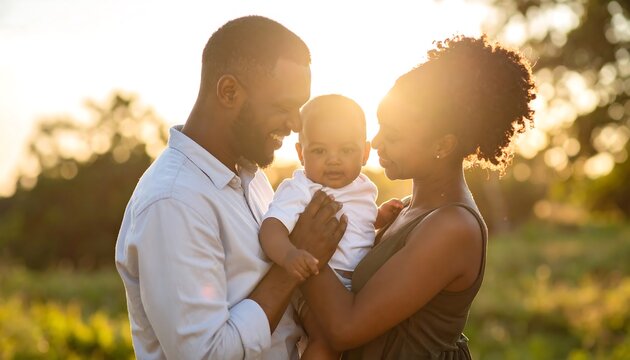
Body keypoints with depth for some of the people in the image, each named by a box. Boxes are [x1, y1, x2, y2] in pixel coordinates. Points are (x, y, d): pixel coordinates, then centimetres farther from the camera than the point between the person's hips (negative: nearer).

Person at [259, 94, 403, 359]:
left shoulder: (362, 186, 8)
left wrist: (382, 215, 7)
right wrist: (288, 254, -52)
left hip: (362, 284, 7)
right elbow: (272, 227, -32)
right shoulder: (298, 191, -17)